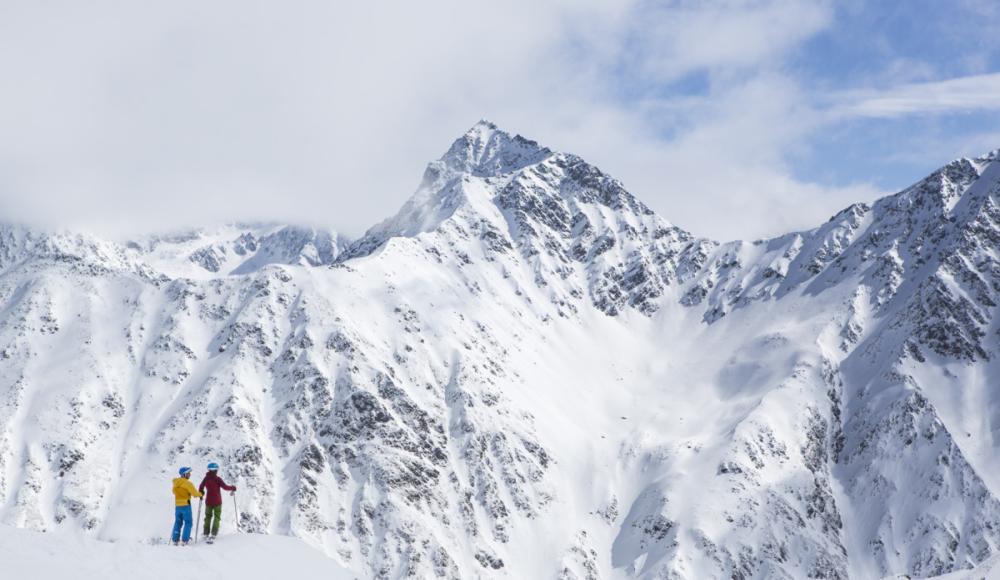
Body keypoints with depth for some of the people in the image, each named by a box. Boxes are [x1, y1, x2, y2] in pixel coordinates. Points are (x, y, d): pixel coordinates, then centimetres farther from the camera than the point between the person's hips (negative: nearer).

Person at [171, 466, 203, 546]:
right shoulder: (187, 483, -15)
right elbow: (195, 493, -16)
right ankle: (184, 540, -6)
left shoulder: (176, 483, 6)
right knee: (188, 522, 1)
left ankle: (175, 540, 12)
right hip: (186, 505, -6)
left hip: (177, 505, 6)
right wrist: (200, 494, 3)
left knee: (178, 522, 15)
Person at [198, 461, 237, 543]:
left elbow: (201, 488, 7)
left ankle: (206, 534, 20)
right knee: (217, 518, 3)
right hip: (217, 502, -4)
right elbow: (225, 487, -18)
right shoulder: (217, 479, -15)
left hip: (208, 502, 4)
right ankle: (213, 535, -10)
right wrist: (233, 488, 0)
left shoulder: (206, 478, -2)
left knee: (208, 517, 19)